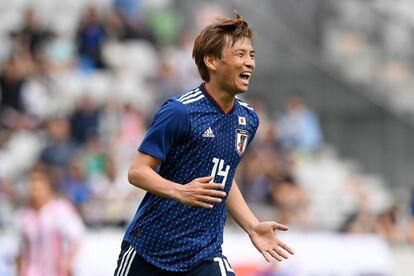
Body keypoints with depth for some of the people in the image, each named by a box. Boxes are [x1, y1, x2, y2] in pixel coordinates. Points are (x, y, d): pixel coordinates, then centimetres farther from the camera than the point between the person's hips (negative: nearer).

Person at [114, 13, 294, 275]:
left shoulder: (247, 119, 7)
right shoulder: (180, 111, -14)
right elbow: (137, 172, -14)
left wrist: (253, 227, 8)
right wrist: (181, 192, -31)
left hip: (205, 254, 4)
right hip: (148, 249, -4)